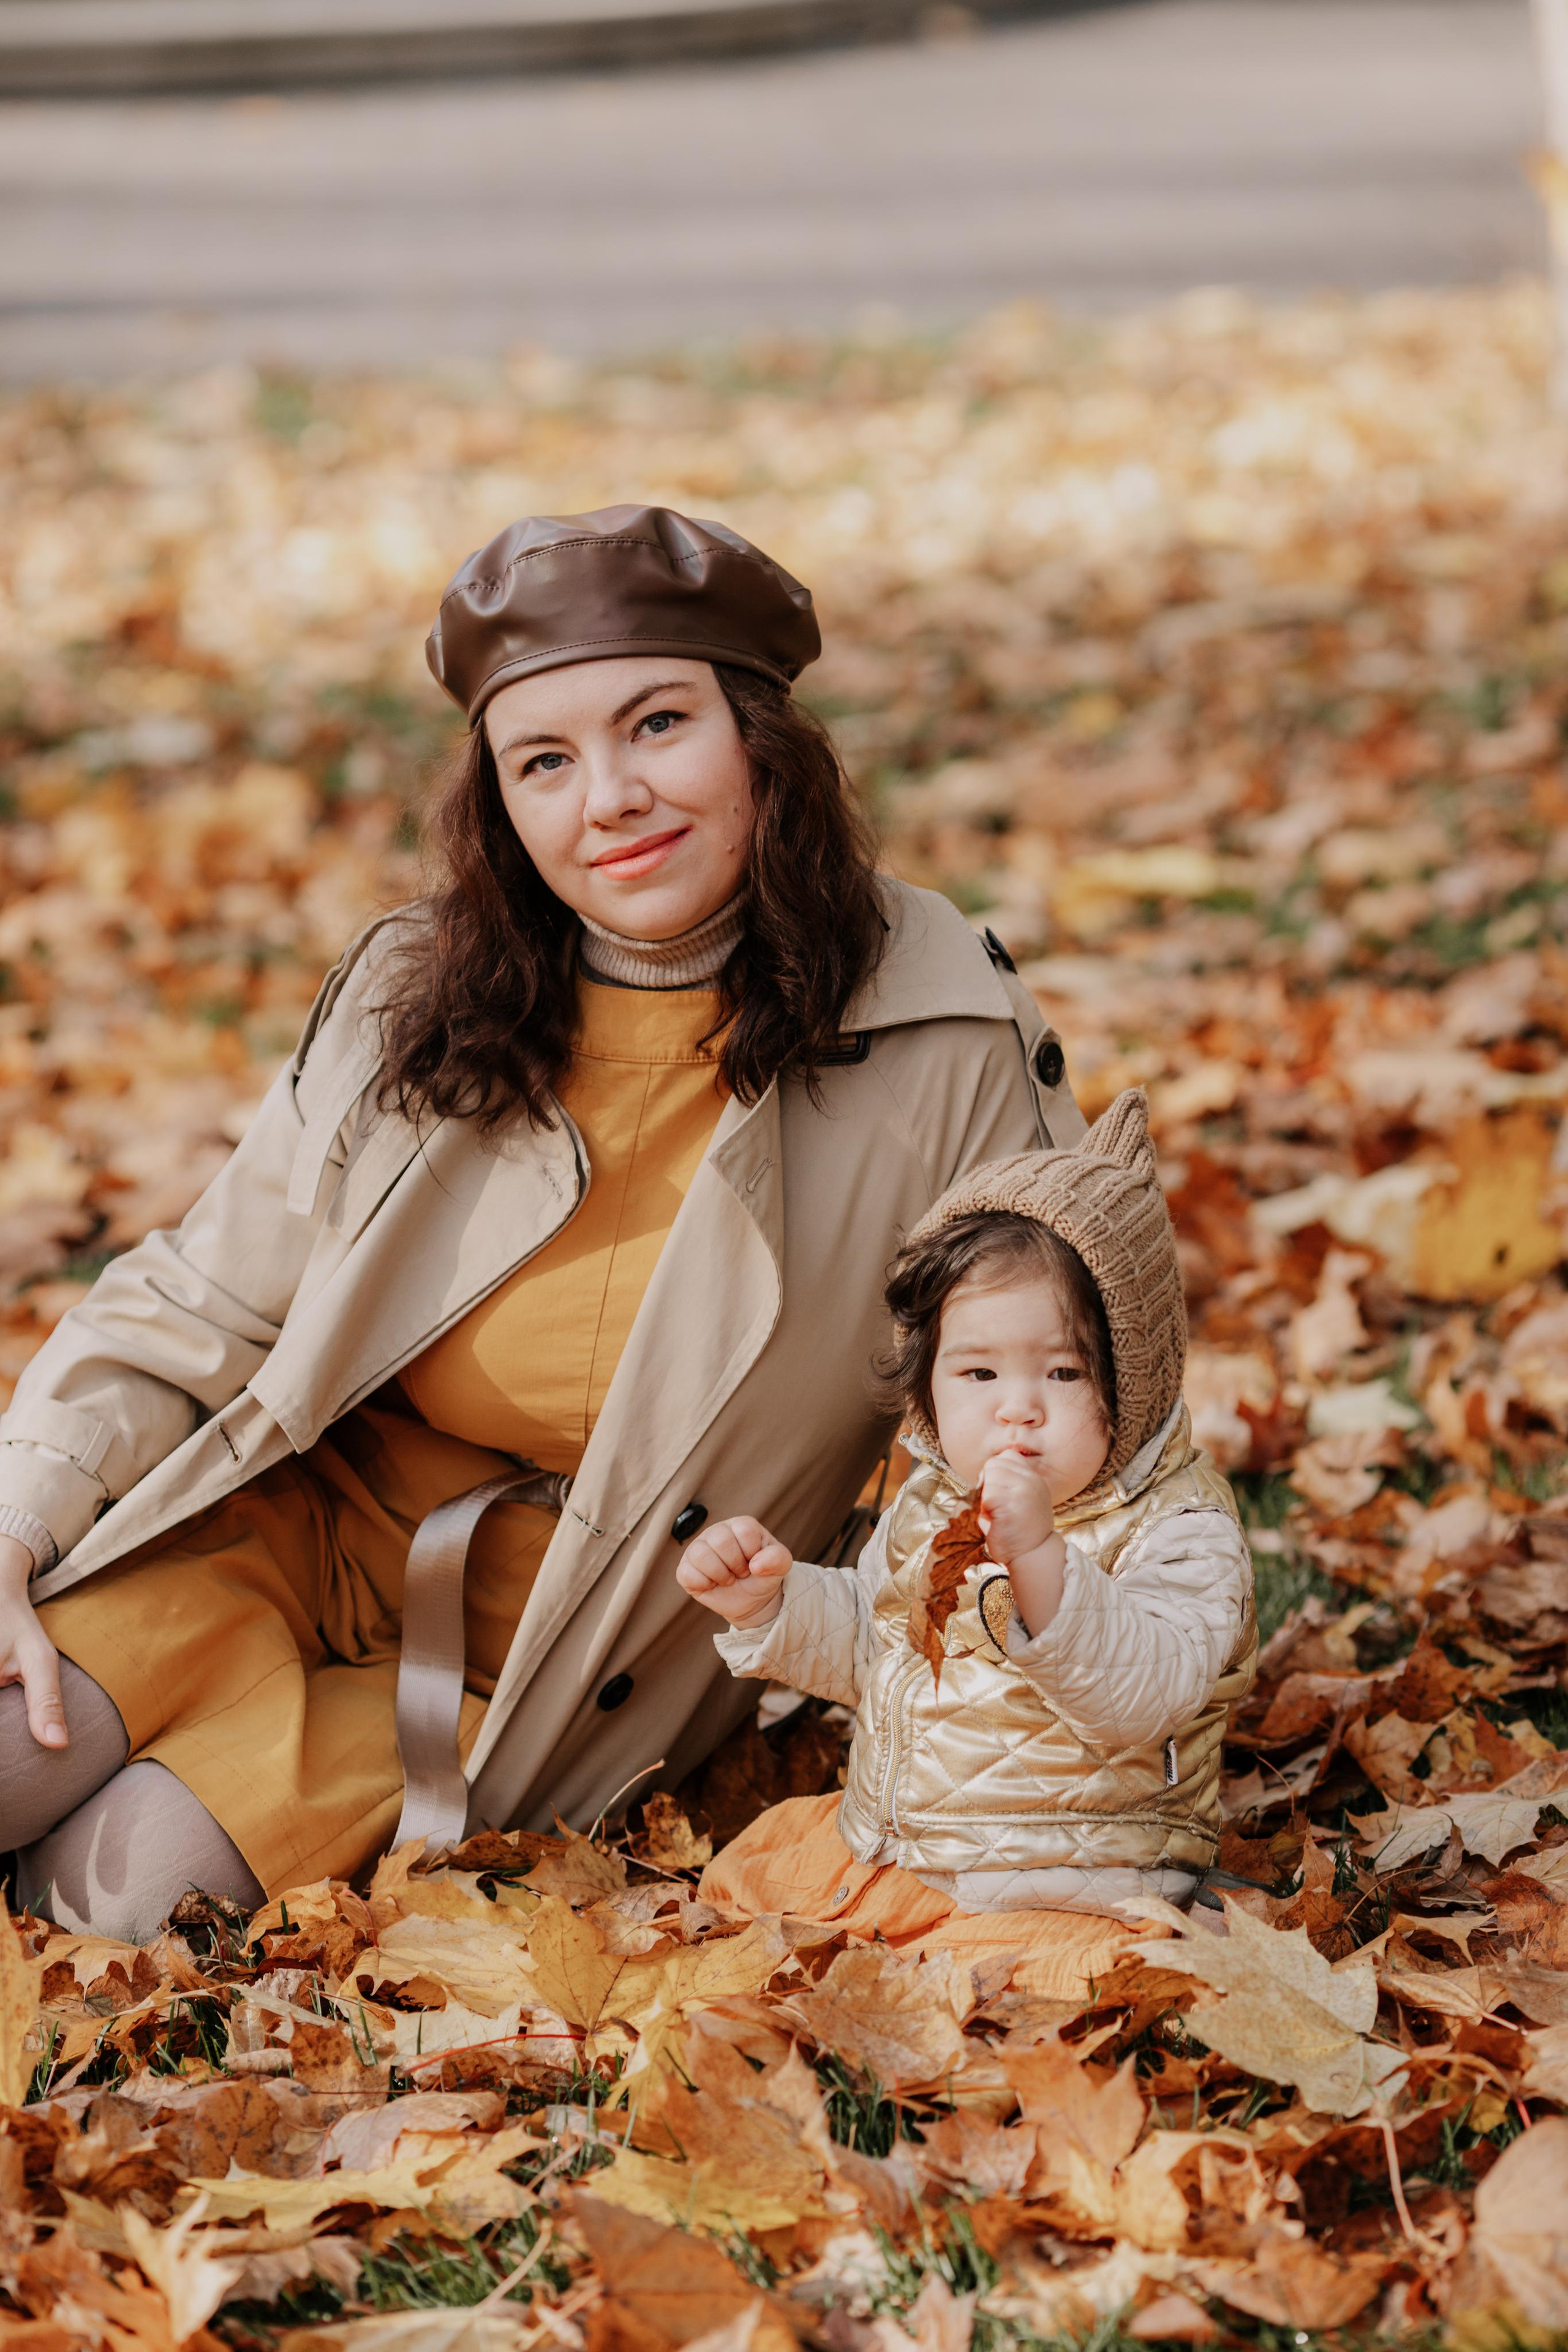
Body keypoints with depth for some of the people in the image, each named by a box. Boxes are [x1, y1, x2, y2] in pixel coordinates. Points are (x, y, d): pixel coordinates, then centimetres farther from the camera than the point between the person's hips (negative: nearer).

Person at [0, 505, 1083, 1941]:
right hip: (291, 1535, 2)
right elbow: (193, 1314, 3)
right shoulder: (416, 1003, -2)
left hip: (541, 1668, -2)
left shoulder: (943, 1045, -13)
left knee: (130, 1880, -21)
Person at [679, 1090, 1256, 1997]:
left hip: (1063, 1884, -7)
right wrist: (771, 1598, 3)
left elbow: (1143, 1692, -32)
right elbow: (866, 1641, 24)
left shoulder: (1179, 1532, -15)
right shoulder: (936, 1501, 8)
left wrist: (1040, 1559, -45)